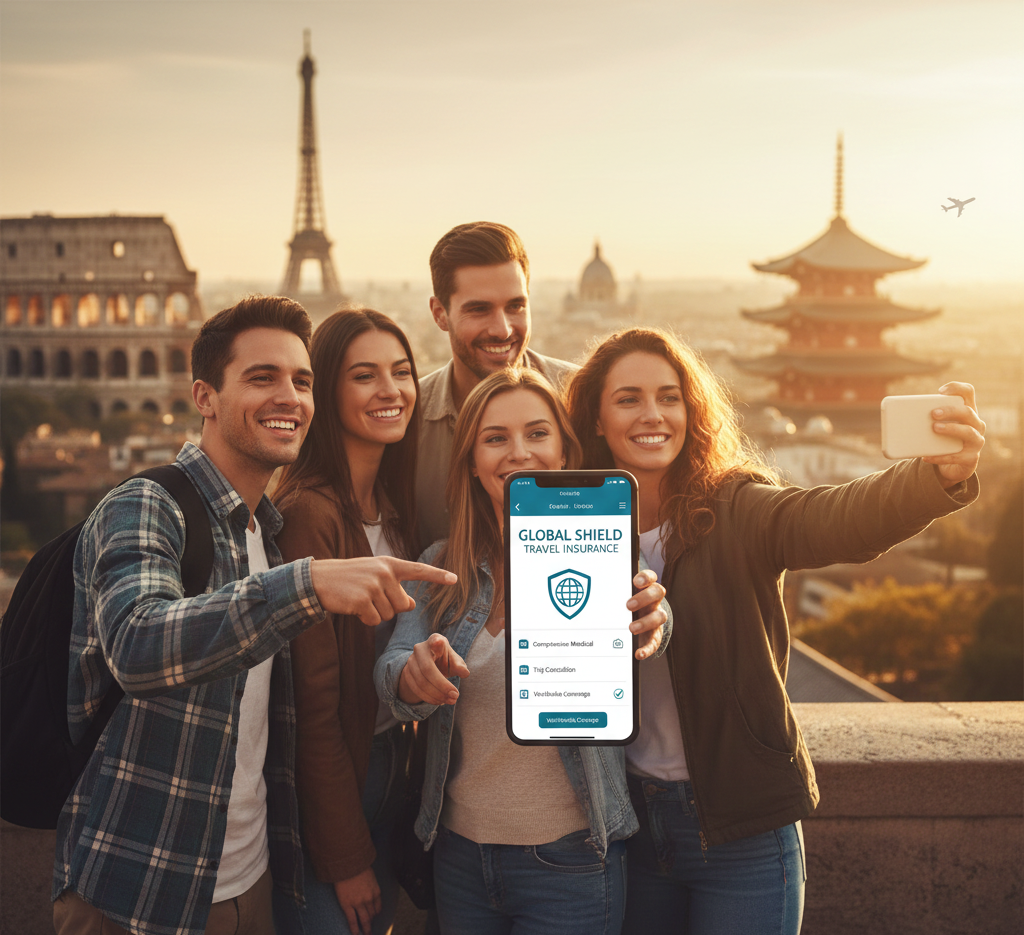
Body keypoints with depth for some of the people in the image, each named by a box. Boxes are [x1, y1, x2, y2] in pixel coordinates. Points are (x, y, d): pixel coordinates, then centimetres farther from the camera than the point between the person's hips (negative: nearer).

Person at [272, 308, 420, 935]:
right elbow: (312, 702, -18)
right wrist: (348, 857, -15)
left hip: (391, 763, 8)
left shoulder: (395, 505, 6)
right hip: (327, 783, -7)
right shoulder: (308, 513, -20)